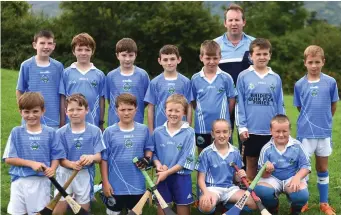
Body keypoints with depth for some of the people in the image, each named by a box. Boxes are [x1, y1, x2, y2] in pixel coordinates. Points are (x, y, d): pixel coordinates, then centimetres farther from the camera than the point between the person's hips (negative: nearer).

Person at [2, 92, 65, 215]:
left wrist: (52, 169, -19)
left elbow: (56, 156, 2)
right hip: (20, 181, 0)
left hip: (41, 182, 0)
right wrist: (31, 163, -16)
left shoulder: (50, 132, 0)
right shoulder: (16, 132, 0)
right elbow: (8, 159, -4)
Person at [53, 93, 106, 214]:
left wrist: (92, 157, -31)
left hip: (85, 175, 0)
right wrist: (72, 164, -29)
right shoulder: (61, 132, -7)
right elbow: (60, 159, -7)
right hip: (65, 174, 0)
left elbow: (99, 157, -7)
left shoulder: (95, 131, -7)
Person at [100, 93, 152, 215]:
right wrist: (105, 182, -6)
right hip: (115, 185, -2)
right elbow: (104, 159, -4)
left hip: (137, 185, 2)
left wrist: (147, 158, -10)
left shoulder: (144, 130, -1)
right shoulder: (109, 132, -6)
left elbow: (148, 149, 13)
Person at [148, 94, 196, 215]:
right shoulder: (157, 132, 0)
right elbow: (152, 152, 7)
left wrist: (168, 172, -14)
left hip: (181, 177, -2)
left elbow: (187, 158, -13)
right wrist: (158, 164, -14)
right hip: (162, 176, 2)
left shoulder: (189, 133, -10)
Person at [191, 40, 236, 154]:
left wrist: (224, 115, 1)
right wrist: (201, 112, 0)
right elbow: (193, 101, 7)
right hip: (202, 127, 1)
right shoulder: (195, 79, -1)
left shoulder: (226, 78, -4)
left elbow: (231, 100, 2)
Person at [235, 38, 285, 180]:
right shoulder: (244, 77, -2)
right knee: (251, 164, 9)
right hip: (251, 130, -1)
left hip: (271, 131, 2)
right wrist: (241, 127, -6)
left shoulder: (276, 78, 4)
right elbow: (239, 104, -1)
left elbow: (280, 105, 7)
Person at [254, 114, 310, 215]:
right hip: (273, 178, 0)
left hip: (292, 178, 0)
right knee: (260, 190, -32)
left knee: (302, 195, -33)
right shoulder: (266, 149, -8)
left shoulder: (297, 145, -8)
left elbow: (306, 166, -5)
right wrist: (267, 171, -30)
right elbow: (263, 175, -5)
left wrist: (297, 177, -25)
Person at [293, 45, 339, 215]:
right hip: (305, 132, -1)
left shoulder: (330, 82, -4)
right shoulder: (299, 84, -3)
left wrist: (324, 120, 11)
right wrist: (310, 119, 6)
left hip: (324, 132, 1)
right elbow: (299, 108, 7)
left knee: (323, 168, 12)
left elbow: (333, 106, 7)